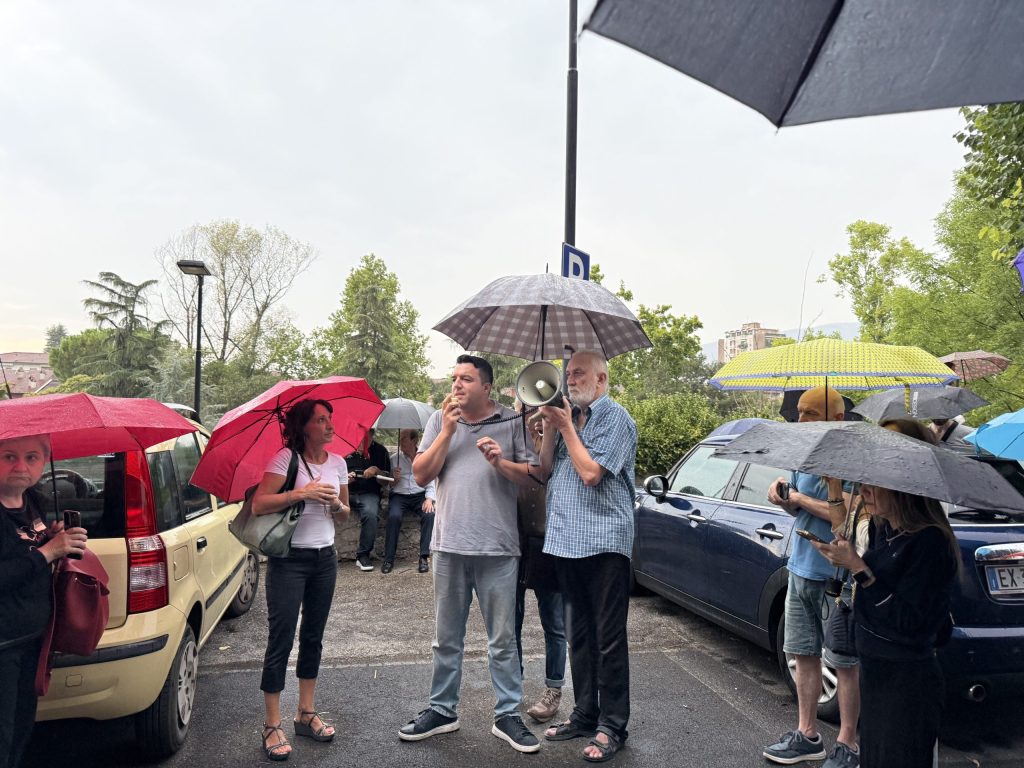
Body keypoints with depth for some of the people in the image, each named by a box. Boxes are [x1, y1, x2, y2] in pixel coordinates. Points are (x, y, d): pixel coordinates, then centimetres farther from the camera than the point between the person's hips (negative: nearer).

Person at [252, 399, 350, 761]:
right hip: (289, 558, -6)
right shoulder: (285, 458, -11)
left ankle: (307, 714, 26)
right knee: (281, 640, -2)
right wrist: (300, 493, -26)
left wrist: (337, 505, -7)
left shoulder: (337, 462, 5)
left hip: (325, 558, 6)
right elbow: (258, 505, -18)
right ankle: (272, 726, 9)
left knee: (313, 637, 14)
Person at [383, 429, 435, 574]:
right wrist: (394, 479, -13)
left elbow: (431, 482, 6)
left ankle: (424, 558, -23)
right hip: (399, 495, 0)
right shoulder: (394, 458, 8)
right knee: (394, 516, -31)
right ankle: (389, 559, -21)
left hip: (420, 495, 0)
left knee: (429, 515, -30)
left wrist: (429, 499, -12)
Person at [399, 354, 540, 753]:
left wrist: (501, 462, -16)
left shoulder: (512, 422, 1)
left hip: (498, 548, -2)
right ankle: (442, 709, 28)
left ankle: (507, 715, 19)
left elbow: (533, 476, 1)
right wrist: (448, 431, -7)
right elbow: (421, 475, 0)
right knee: (447, 638, 14)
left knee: (503, 640, 6)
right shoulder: (440, 420, 8)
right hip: (449, 545, 2)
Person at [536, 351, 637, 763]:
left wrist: (566, 426, -9)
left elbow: (591, 473, -17)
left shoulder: (615, 418, -7)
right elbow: (545, 469, 11)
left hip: (603, 542, -7)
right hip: (566, 540, 7)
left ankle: (612, 727, 11)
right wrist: (550, 427, -1)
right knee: (579, 635, 16)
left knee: (609, 640, 2)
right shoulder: (567, 416, 15)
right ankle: (584, 713, 28)